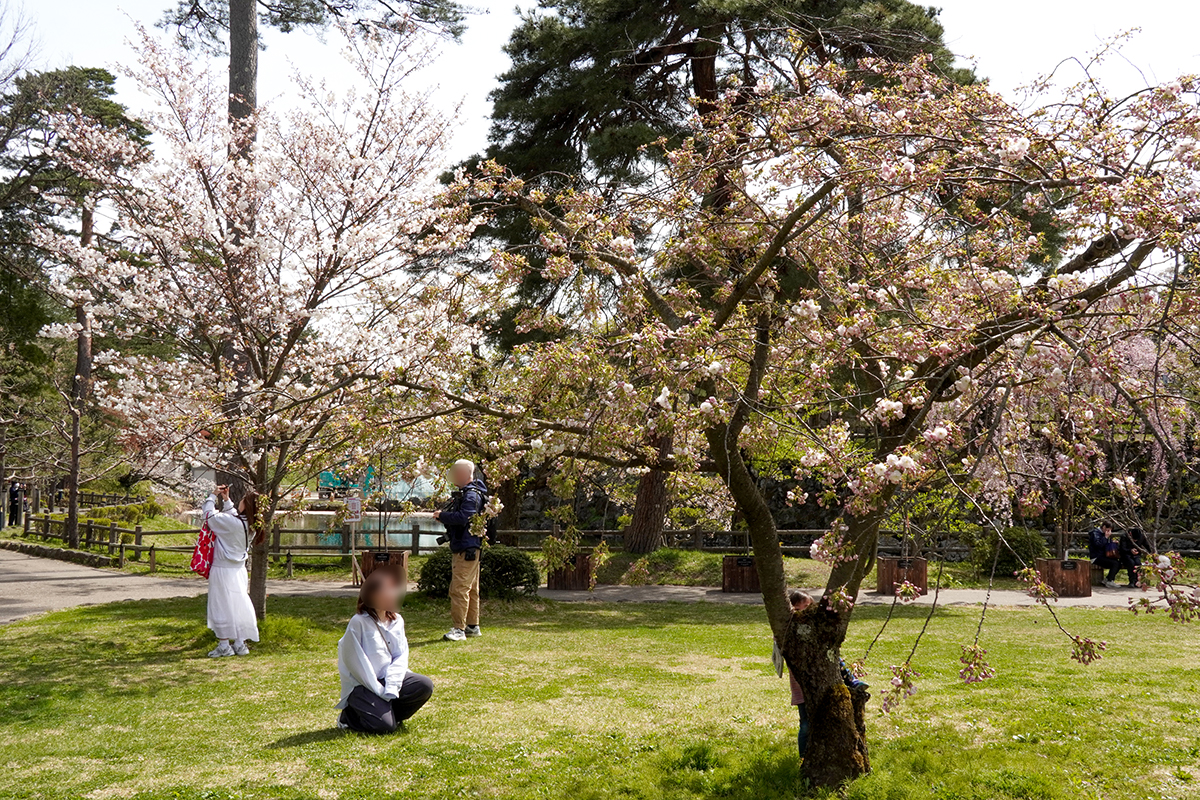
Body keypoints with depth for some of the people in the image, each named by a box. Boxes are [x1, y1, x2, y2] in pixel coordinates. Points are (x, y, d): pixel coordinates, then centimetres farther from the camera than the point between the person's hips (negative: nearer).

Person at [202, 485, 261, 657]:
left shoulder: (233, 523, -23)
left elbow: (209, 516, -10)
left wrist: (213, 496, 1)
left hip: (223, 570, -7)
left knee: (222, 607, 3)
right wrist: (226, 500, 16)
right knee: (238, 607, 13)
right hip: (239, 570, 7)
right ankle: (240, 644, 16)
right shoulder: (251, 524, -1)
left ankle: (224, 646, 8)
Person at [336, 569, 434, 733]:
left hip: (388, 679, 6)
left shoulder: (397, 621, 6)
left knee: (425, 686, -17)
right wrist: (379, 690, -16)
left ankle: (392, 713, 1)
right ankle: (349, 716, 6)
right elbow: (354, 660, -14)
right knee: (385, 725, -23)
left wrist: (391, 687, -15)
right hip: (362, 685, -6)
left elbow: (401, 655, 2)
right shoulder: (358, 623, -13)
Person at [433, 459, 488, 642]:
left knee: (459, 589, -12)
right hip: (467, 549, 11)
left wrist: (442, 515, -15)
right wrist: (444, 515, 4)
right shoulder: (465, 493, 17)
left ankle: (458, 629, -11)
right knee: (471, 589, 16)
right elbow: (458, 515, 23)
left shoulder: (471, 495, -16)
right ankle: (473, 626, 24)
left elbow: (462, 517, -28)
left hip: (466, 549, -11)